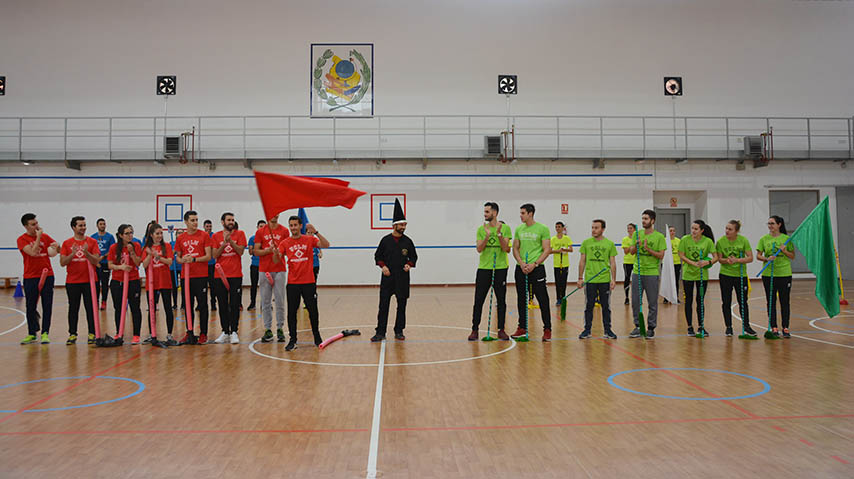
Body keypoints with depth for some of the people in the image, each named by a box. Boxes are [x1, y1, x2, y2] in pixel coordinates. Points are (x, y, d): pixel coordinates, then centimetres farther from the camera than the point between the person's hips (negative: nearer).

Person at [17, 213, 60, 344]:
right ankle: (32, 334, 16)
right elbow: (33, 252, -18)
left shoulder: (45, 236, 6)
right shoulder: (22, 239, -4)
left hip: (47, 275, 2)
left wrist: (56, 246, -11)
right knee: (31, 307, 5)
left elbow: (58, 249, 12)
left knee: (47, 306, 1)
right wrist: (38, 237, -15)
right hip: (30, 278, -2)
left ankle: (45, 333, 6)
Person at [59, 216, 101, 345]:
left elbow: (96, 261, -4)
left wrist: (86, 252, -21)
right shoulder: (67, 243, 5)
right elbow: (62, 262, 0)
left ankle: (92, 334, 8)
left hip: (89, 281, -1)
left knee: (91, 308, 1)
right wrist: (72, 254, -17)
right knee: (73, 308, 6)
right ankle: (72, 334, 13)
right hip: (72, 281, 1)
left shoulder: (92, 242, 2)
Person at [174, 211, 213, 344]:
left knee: (202, 306, -1)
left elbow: (208, 256, -5)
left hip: (201, 276, -3)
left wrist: (194, 259, -18)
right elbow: (178, 257, 16)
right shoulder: (180, 238, 9)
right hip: (186, 276, 4)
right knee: (188, 306, 8)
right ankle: (189, 333, 16)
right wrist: (182, 260, -7)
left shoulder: (204, 236, -1)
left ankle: (203, 334, 5)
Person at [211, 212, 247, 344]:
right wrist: (224, 243, -14)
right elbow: (215, 255, -1)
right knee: (223, 305, 6)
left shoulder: (239, 234, 3)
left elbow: (240, 251, -8)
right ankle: (225, 332, 13)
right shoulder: (216, 236, 7)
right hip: (220, 274, 2)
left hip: (236, 275, -2)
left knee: (234, 304, -2)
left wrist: (230, 240, -17)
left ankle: (234, 332, 2)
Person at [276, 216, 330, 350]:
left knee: (313, 311, 7)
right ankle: (293, 340, 8)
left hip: (308, 282, 0)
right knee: (291, 312, 1)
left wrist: (315, 232, -25)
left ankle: (317, 338, 24)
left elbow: (326, 245, -13)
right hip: (292, 283, 1)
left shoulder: (309, 239, 1)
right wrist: (276, 253, -29)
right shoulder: (285, 243, 3)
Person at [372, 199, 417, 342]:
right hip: (387, 277, -2)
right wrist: (383, 266, -9)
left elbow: (414, 256, 12)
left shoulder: (407, 241, 4)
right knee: (383, 306, -3)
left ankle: (399, 331, 17)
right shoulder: (385, 240, 1)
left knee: (401, 306, 6)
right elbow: (377, 256, 7)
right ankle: (380, 333, 2)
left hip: (402, 278, 2)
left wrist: (409, 264, -7)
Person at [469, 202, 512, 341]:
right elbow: (479, 249, -4)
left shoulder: (505, 228, -1)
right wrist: (487, 236, -18)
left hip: (500, 268, -1)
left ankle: (501, 330, 15)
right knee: (478, 300, 1)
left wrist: (499, 234, -20)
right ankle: (475, 330, 9)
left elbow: (506, 249, -8)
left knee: (501, 300, 5)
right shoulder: (481, 229, 5)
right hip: (483, 268, 1)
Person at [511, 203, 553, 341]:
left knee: (542, 299, -5)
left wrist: (534, 264, -16)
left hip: (537, 268, -5)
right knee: (521, 299, 10)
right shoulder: (519, 229, 10)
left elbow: (547, 250, -7)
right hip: (521, 268, 5)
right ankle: (522, 328, 20)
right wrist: (521, 263, -6)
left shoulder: (542, 229, -5)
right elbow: (515, 249, 11)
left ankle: (547, 329, 1)